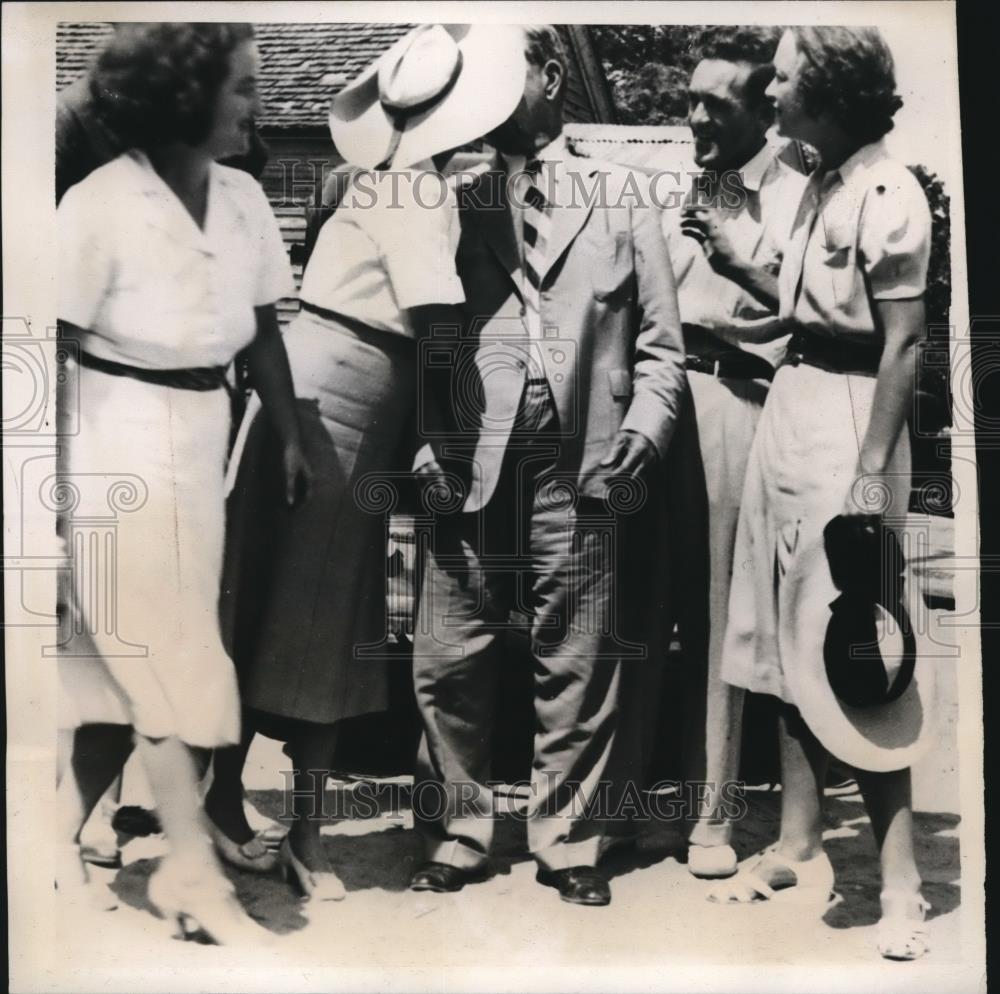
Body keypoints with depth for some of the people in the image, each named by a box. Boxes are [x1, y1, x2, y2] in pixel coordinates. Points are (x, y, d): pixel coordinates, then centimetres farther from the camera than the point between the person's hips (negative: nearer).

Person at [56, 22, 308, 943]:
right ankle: (193, 870, 19)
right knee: (174, 669, 1)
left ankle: (65, 832, 33)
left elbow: (262, 327, 10)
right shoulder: (102, 205, -15)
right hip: (119, 448, -6)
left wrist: (291, 436, 8)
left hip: (203, 444, 6)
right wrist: (58, 481, -14)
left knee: (130, 665, 14)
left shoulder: (245, 200, 3)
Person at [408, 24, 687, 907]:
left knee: (577, 673, 5)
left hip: (577, 468, -1)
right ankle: (458, 839, 18)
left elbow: (659, 338, 9)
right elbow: (426, 335, 11)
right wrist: (426, 439, -3)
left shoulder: (619, 193, 12)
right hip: (471, 468, 1)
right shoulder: (459, 200, 14)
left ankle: (569, 847, 19)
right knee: (447, 667, 2)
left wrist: (645, 426, -6)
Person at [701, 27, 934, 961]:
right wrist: (728, 260, 9)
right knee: (790, 637, 10)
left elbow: (902, 344, -14)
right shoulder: (820, 184, 13)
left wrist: (871, 473, -18)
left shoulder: (888, 192, -11)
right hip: (788, 406, 9)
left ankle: (898, 874, 7)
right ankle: (799, 846, 20)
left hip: (847, 417, -8)